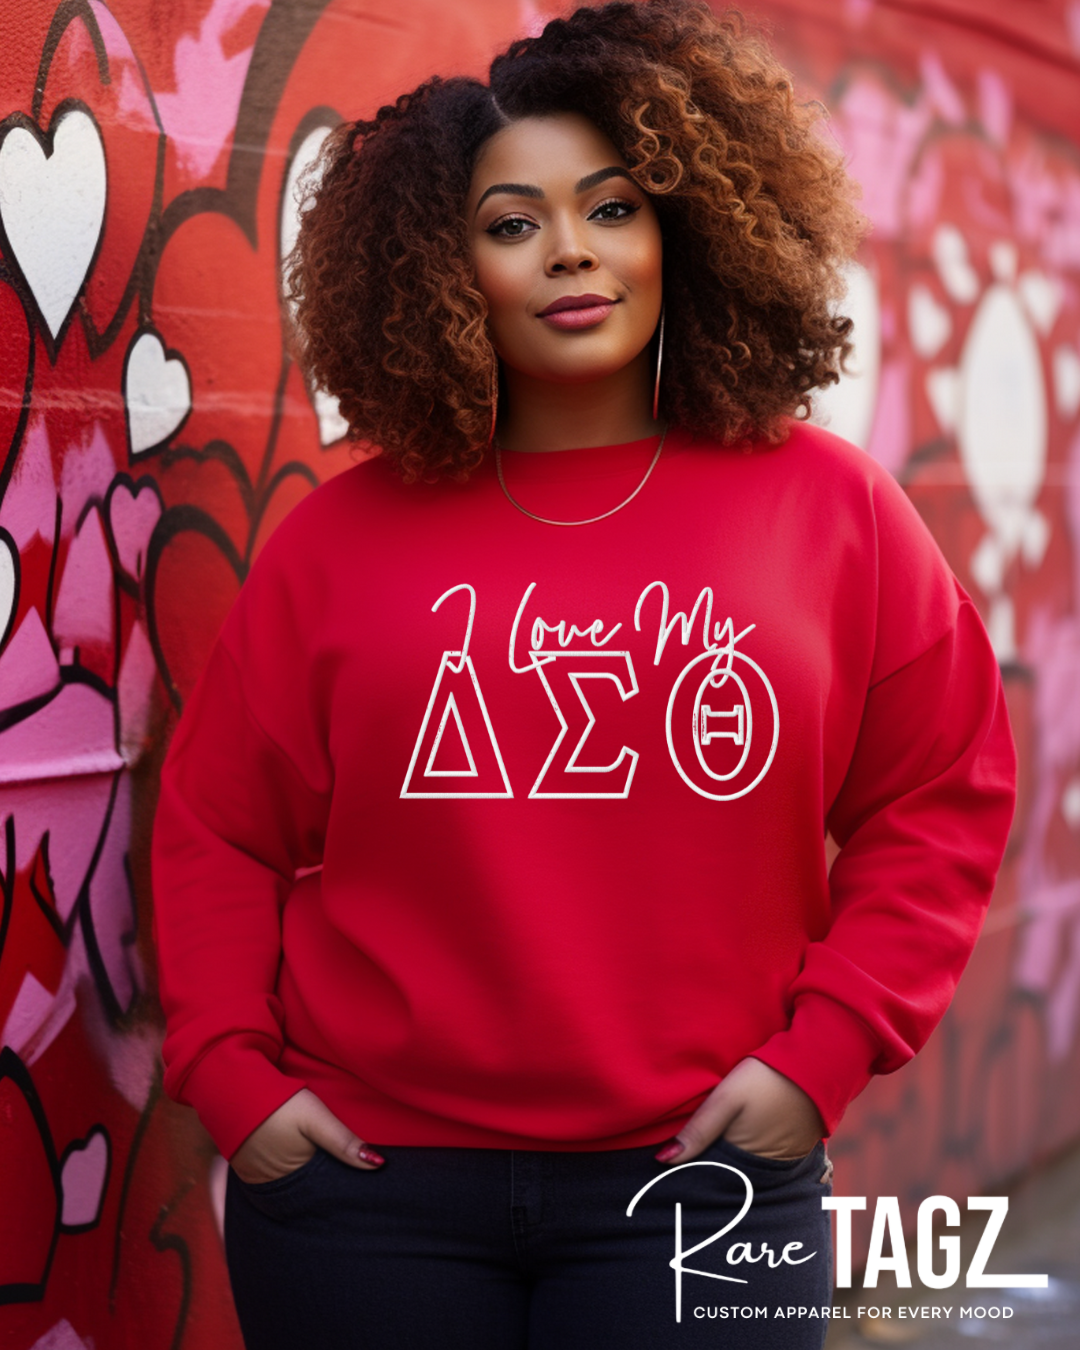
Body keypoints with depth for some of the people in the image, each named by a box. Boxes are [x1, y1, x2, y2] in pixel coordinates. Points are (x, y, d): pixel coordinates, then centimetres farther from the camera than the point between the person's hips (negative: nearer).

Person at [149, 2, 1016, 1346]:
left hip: (699, 1182, 0)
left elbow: (939, 801, 5)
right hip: (371, 1186, 1)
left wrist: (824, 1051, -2)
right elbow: (219, 832, 7)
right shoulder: (340, 539, 3)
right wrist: (230, 1072, -2)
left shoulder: (828, 506, 2)